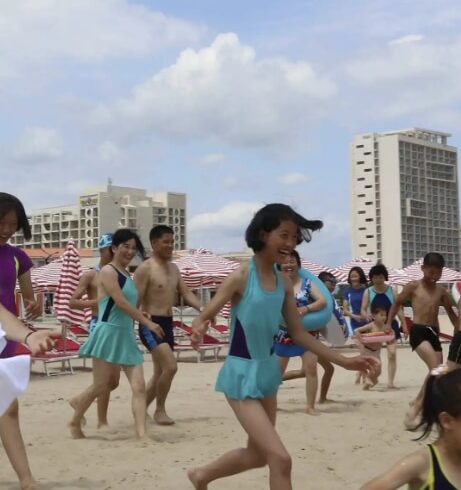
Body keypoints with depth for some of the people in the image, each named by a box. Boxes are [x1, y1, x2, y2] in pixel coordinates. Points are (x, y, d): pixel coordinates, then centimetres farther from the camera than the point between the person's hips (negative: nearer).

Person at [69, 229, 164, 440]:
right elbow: (121, 303, -18)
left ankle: (142, 434, -4)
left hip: (126, 335, 8)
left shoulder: (127, 275, 16)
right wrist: (148, 323, -19)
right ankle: (75, 422, 23)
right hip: (109, 333, -8)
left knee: (139, 386, -2)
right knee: (102, 385, 2)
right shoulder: (108, 271, -10)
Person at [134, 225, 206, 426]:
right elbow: (136, 301, -13)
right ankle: (159, 410, 0)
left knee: (160, 371, 12)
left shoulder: (174, 268, 14)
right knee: (170, 366, -16)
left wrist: (202, 308, -6)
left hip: (167, 324, 8)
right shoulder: (145, 269, -10)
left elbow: (186, 293, 10)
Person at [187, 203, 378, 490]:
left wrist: (343, 361, 5)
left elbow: (299, 334, 8)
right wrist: (199, 330, -38)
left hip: (269, 370, 8)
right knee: (280, 458, -14)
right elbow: (204, 318, -13)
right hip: (242, 373, -8)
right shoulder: (241, 276, -17)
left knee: (258, 455, 21)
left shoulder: (284, 283, 2)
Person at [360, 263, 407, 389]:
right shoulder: (368, 292, -3)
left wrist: (404, 325, -3)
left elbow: (398, 309, 0)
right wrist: (366, 315, -27)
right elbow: (363, 310, -4)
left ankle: (391, 381, -5)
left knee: (392, 353, -10)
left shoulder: (392, 291, -3)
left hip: (390, 324, -1)